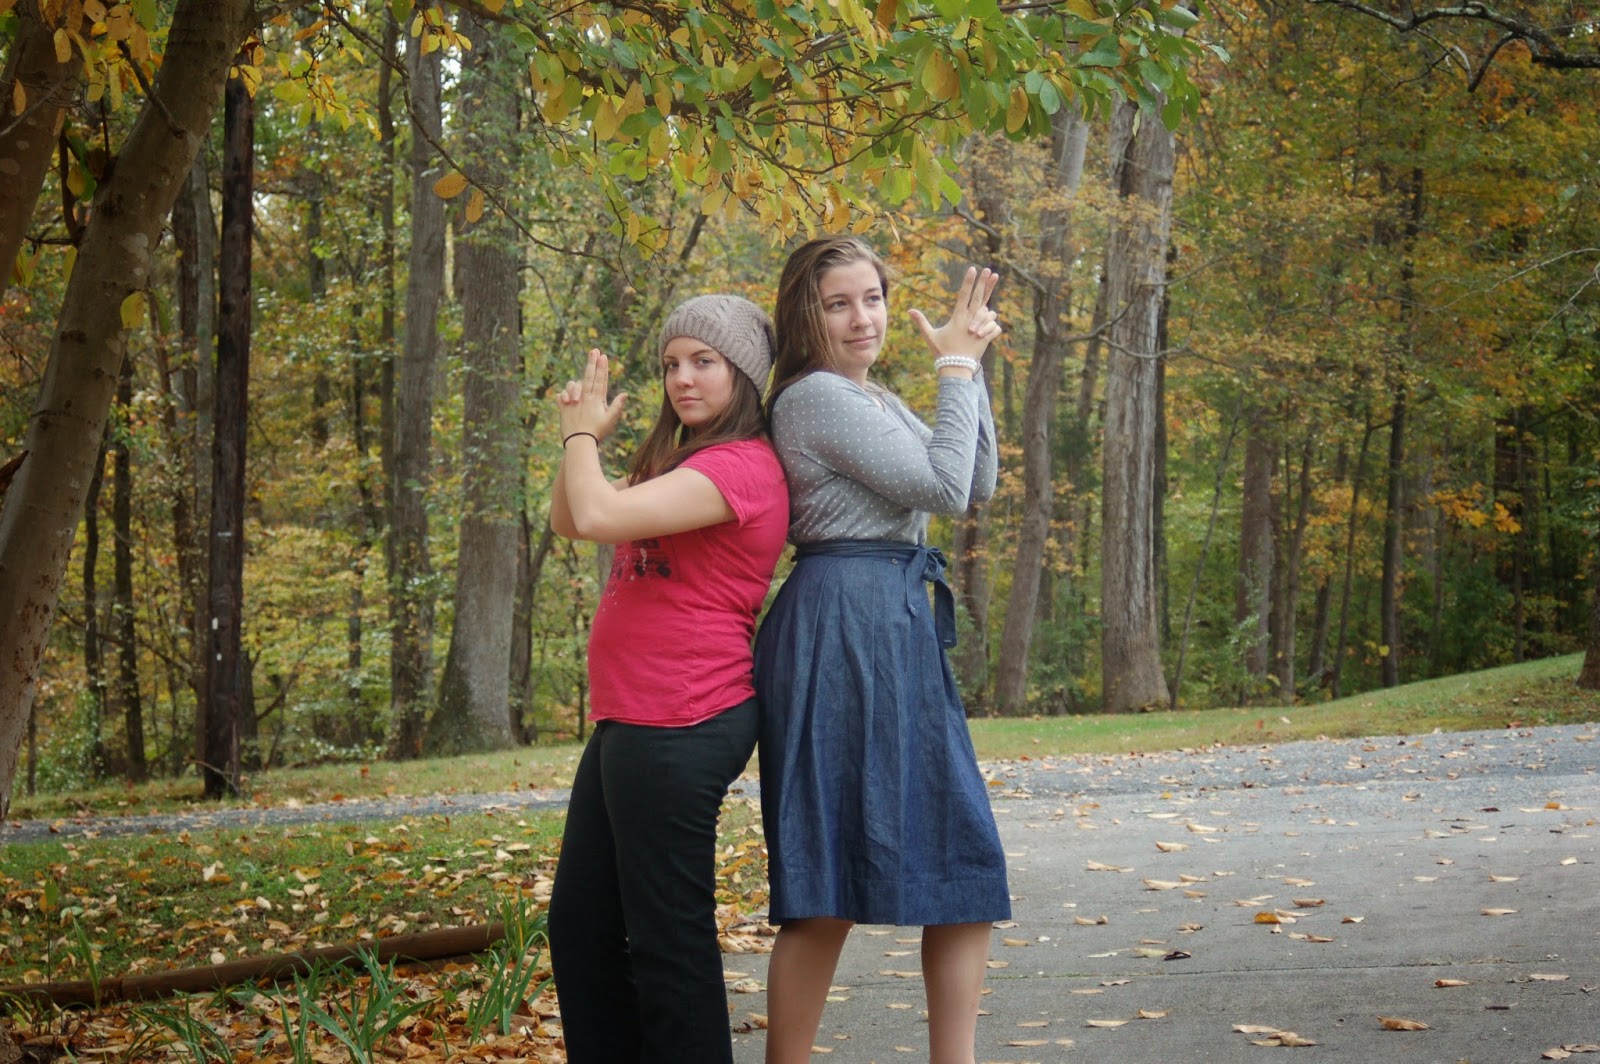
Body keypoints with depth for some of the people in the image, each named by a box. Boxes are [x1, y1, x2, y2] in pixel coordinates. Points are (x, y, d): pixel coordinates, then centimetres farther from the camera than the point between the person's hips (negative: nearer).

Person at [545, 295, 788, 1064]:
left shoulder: (743, 465, -15)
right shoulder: (683, 465, 18)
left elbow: (598, 517, -24)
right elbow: (568, 522, 23)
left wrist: (582, 434, -5)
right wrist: (582, 436, 7)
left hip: (680, 730, -11)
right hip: (630, 722, 11)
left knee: (666, 940, -5)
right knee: (579, 925, 16)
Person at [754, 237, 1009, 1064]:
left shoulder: (869, 399, 21)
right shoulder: (818, 395, -10)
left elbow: (977, 483, 16)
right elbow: (945, 487, -14)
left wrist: (967, 362, 9)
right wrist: (955, 366, -5)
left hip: (893, 627, 10)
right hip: (846, 628, -10)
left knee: (966, 869, 9)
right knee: (829, 889, -8)